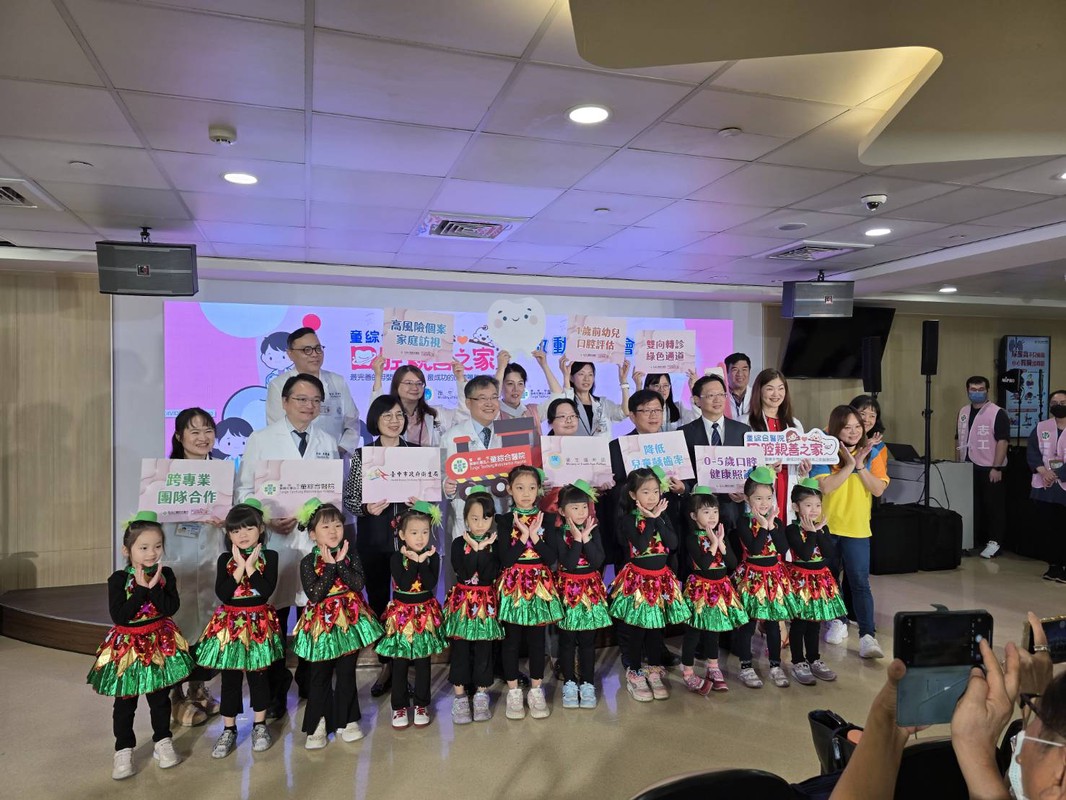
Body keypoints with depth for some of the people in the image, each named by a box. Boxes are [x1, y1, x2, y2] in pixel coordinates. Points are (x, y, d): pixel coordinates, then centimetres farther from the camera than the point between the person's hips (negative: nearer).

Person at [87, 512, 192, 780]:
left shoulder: (165, 574, -7)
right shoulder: (118, 579, -13)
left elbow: (171, 608, -16)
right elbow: (119, 616, -21)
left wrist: (153, 587, -26)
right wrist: (141, 588, -25)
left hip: (161, 643, 2)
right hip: (128, 645, -2)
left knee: (160, 698, 14)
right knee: (125, 702, 9)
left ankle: (163, 742, 30)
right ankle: (124, 750, 24)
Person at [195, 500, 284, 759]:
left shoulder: (269, 556, -4)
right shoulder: (225, 559, 1)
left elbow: (266, 590, -17)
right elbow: (222, 593, -12)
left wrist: (250, 566, -18)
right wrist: (240, 567, -16)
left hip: (258, 622, -1)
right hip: (230, 623, 2)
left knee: (258, 675, 9)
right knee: (230, 678, 7)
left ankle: (260, 726, 25)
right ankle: (229, 730, 20)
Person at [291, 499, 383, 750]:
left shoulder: (351, 556, -1)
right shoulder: (308, 562, -7)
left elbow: (358, 585, -15)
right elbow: (314, 594, -18)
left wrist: (341, 563, -21)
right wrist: (330, 566, -20)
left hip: (349, 620, 1)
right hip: (322, 623, -1)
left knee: (347, 674, 10)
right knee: (319, 676, 8)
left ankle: (346, 721, 25)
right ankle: (317, 726, 21)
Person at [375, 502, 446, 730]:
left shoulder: (432, 557, -4)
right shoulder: (397, 558, -8)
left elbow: (430, 584, -17)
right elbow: (404, 584, -21)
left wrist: (422, 561, -24)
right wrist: (413, 560, -24)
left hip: (425, 613, 1)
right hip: (401, 614, -1)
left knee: (423, 662, 9)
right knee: (399, 663, 6)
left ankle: (421, 705, 22)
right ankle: (399, 707, 19)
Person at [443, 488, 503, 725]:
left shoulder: (495, 543, -2)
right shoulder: (459, 543, -3)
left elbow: (490, 575, -15)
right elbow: (463, 573, -17)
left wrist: (484, 549, -21)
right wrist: (474, 549, -22)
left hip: (486, 602, 0)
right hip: (463, 601, 0)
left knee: (484, 649, 5)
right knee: (460, 648, 2)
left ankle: (481, 695, 21)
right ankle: (460, 697, 16)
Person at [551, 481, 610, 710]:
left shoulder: (593, 530, 0)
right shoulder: (556, 533, -10)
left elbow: (598, 561, -12)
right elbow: (569, 563, -20)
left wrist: (586, 538, -19)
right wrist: (578, 537, -22)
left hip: (591, 588, 2)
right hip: (568, 589, -2)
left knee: (588, 640, 9)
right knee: (567, 640, 7)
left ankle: (587, 683, 20)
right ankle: (569, 683, 21)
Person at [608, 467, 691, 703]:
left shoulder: (663, 515, 3)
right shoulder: (629, 519, -11)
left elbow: (673, 544, -11)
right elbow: (640, 545, -25)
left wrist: (657, 519, -16)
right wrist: (651, 519, -20)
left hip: (661, 577, 4)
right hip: (638, 578, -4)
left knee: (656, 627, 13)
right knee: (637, 628, 4)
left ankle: (655, 671, 26)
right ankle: (634, 674, 18)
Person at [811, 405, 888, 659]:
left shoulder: (870, 455, 3)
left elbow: (879, 489, -7)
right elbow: (825, 487, -17)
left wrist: (860, 465, -15)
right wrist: (848, 465, -16)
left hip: (857, 529, 0)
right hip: (826, 527, 0)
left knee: (860, 582, -6)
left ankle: (867, 637, -7)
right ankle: (838, 622, 30)